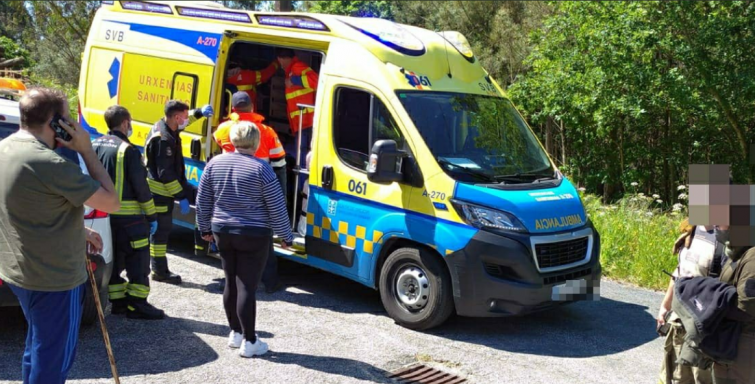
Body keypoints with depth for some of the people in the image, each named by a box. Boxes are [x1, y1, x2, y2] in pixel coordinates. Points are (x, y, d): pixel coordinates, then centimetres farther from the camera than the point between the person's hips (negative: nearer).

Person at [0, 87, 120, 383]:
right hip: (54, 278, -9)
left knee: (38, 347, 24)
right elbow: (111, 203, -20)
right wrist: (86, 150, -15)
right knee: (53, 357, 5)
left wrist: (78, 234, 16)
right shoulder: (48, 162, -25)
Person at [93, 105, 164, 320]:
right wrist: (152, 216, -7)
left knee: (113, 259, 17)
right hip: (128, 216, -7)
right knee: (138, 261, 2)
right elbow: (141, 186, -14)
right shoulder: (129, 150, -15)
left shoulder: (95, 146, 7)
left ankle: (118, 301, 24)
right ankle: (137, 305, 4)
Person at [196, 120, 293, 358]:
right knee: (247, 287, -2)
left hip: (222, 232, 5)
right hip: (253, 236, -5)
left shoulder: (215, 163, 2)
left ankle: (235, 333, 28)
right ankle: (249, 342, 4)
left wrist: (205, 228, 22)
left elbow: (202, 201, 9)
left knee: (231, 283, 16)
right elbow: (277, 207, -10)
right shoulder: (261, 168, -12)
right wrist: (286, 236, 0)